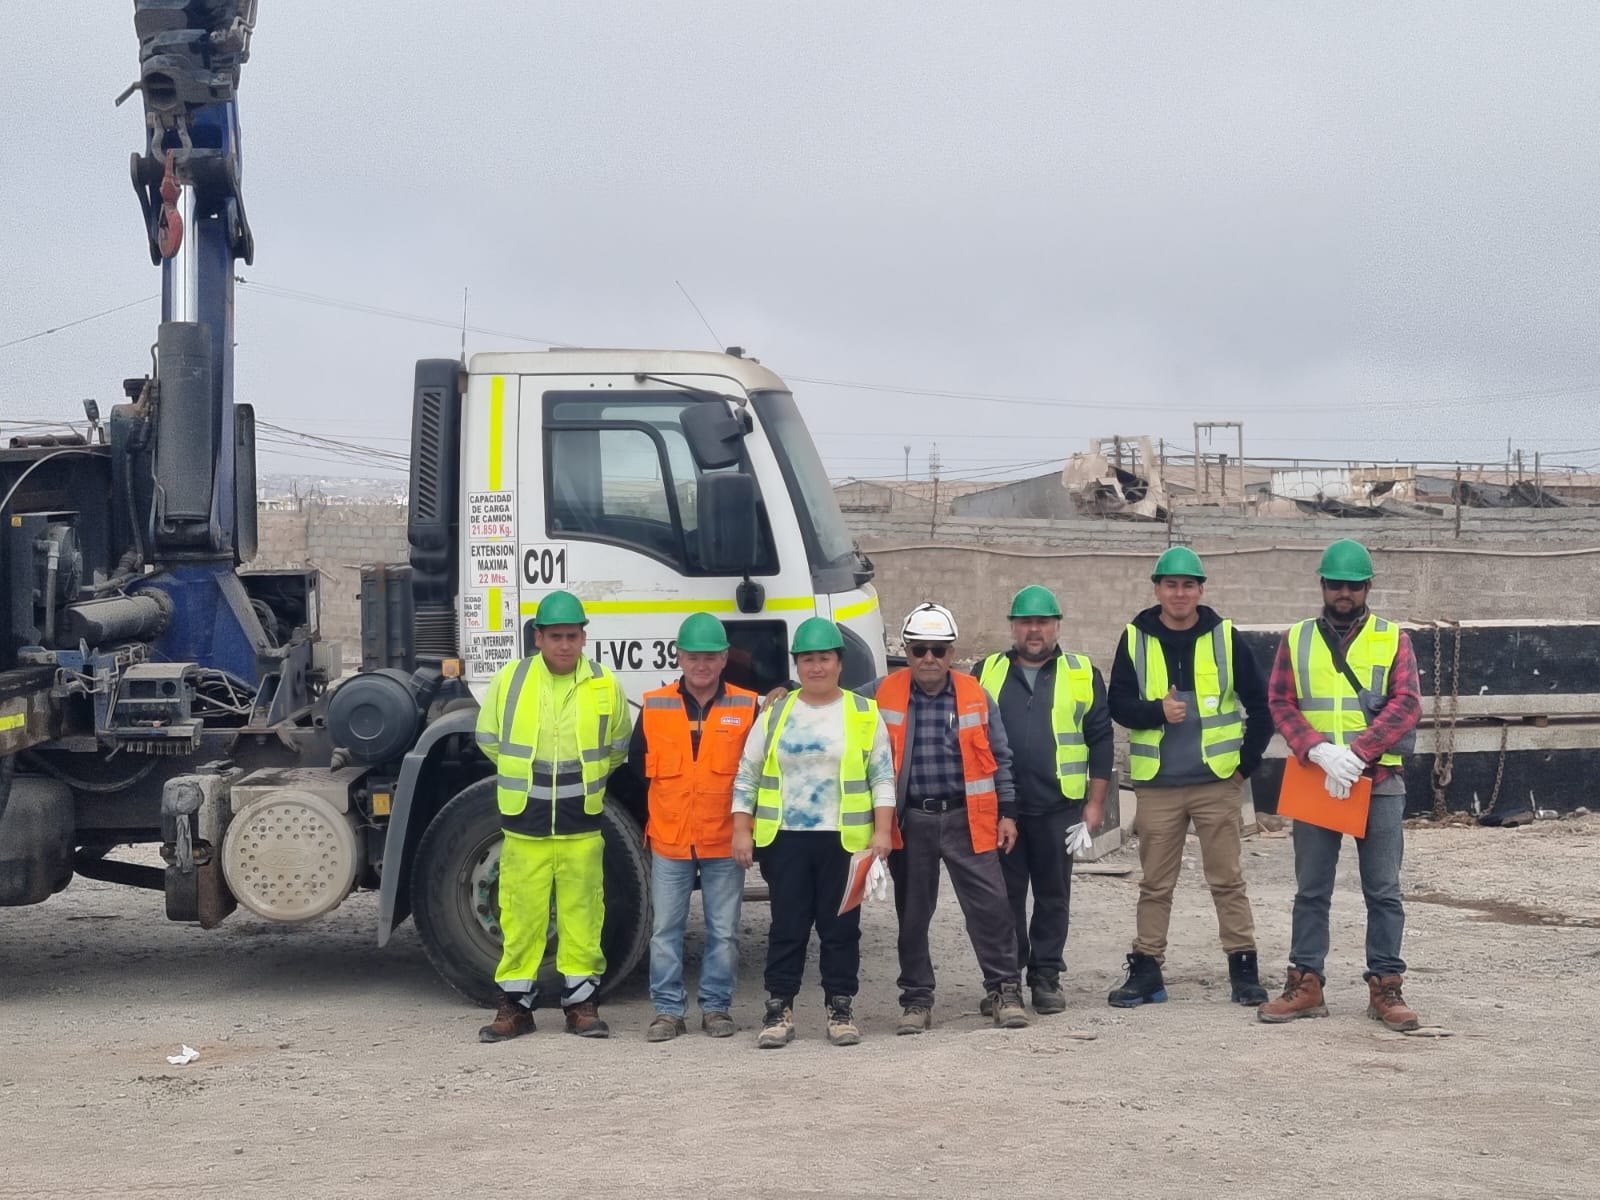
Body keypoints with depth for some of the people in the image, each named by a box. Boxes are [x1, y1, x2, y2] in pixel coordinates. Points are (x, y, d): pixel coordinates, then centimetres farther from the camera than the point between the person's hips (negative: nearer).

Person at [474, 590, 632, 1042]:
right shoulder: (509, 680, -1)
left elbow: (618, 747, 16)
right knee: (521, 915, 1)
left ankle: (581, 1002, 14)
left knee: (582, 915, 4)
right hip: (523, 824, 0)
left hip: (581, 826, 0)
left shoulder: (604, 686, 1)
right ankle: (515, 1003, 11)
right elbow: (488, 738, 13)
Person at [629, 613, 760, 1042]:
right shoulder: (654, 707, 2)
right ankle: (668, 1010, 11)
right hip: (668, 842, 1)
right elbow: (637, 765, 12)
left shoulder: (747, 708, 0)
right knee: (664, 930, 3)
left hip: (726, 842, -1)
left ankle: (716, 1007, 16)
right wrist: (667, 804, 11)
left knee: (724, 932, 5)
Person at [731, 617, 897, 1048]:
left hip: (844, 839, -1)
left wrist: (882, 830, -6)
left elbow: (883, 776, 4)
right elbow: (747, 775, 10)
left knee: (840, 927, 4)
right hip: (784, 838, 1)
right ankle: (779, 1009, 7)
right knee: (787, 926, 2)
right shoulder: (775, 715, 9)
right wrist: (742, 830, 2)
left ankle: (841, 1008, 12)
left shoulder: (864, 714, 5)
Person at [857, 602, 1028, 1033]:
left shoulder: (975, 696, 3)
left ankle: (1005, 990, 8)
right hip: (909, 822, 1)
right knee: (911, 913, 7)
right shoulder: (883, 694, 1)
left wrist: (1007, 813, 5)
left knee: (990, 905, -4)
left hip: (967, 819, 0)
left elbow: (999, 758, 8)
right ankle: (917, 1000, 18)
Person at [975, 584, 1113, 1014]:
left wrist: (1095, 801, 0)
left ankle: (1046, 975, 13)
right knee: (1004, 894, 3)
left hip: (1058, 806, 0)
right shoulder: (985, 673, 9)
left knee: (1053, 894, 5)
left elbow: (1100, 739, 5)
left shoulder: (1083, 676, 6)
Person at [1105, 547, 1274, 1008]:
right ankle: (1145, 971, 13)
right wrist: (1158, 711, -16)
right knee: (1155, 884, 7)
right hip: (1157, 784, 1)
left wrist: (1246, 762, 2)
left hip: (1217, 781, -1)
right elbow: (1118, 704, 1)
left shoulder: (1225, 637, 2)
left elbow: (1260, 705, 6)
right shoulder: (1136, 640, 4)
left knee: (1227, 880, 2)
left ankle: (1244, 970, 8)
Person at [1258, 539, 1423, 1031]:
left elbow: (1406, 703, -6)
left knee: (1383, 891, 1)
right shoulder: (1297, 639, 9)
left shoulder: (1393, 639, 5)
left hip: (1379, 781, -1)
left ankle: (1385, 987, 7)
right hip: (1315, 780, 1)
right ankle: (1306, 983, 12)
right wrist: (1317, 751, -16)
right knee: (1311, 889, 6)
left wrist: (1357, 753, -18)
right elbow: (1280, 702, 1)